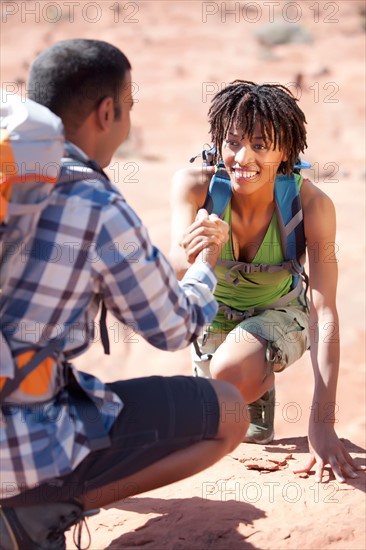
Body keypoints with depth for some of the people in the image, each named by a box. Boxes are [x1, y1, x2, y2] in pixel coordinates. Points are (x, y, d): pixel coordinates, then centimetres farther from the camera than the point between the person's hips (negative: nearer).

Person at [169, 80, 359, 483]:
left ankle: (262, 386, 5)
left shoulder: (313, 204, -31)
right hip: (213, 309, 4)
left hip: (279, 314, -4)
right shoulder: (194, 185, -27)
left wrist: (322, 421, -40)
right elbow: (173, 272, -34)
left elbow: (325, 313, -33)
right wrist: (187, 260, -61)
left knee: (232, 376, -29)